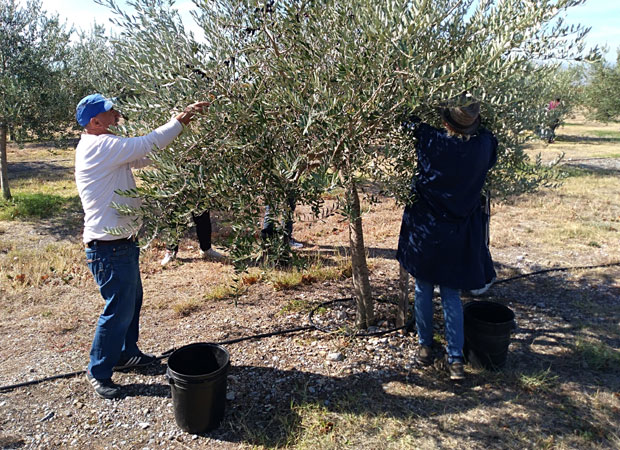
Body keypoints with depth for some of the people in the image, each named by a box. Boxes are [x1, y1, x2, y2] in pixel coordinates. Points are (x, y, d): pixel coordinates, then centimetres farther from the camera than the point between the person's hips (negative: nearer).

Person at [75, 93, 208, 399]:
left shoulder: (107, 147, 12)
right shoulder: (100, 146, -19)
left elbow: (145, 156, 12)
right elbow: (145, 146, -22)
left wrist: (180, 128, 3)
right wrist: (180, 121, -14)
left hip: (122, 243, 11)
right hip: (109, 248, -11)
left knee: (132, 299, 22)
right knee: (119, 310, 0)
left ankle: (126, 354, 40)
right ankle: (98, 372, 18)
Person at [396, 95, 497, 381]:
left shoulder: (431, 141, -17)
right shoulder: (485, 145, -8)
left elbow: (410, 124, 2)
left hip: (425, 228, -2)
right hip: (460, 231, 3)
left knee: (423, 290, 14)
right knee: (451, 294, 12)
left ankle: (425, 347, 27)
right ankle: (455, 358, 14)